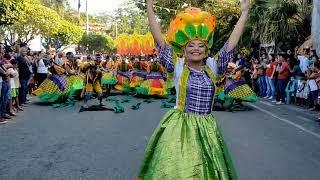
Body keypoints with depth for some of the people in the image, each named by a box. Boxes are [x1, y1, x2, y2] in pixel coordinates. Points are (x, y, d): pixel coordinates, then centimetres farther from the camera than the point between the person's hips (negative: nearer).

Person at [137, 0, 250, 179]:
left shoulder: (212, 67, 4)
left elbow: (232, 42, 2)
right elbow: (159, 40, -7)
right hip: (179, 128, -2)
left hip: (207, 128, 3)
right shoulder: (178, 67, -3)